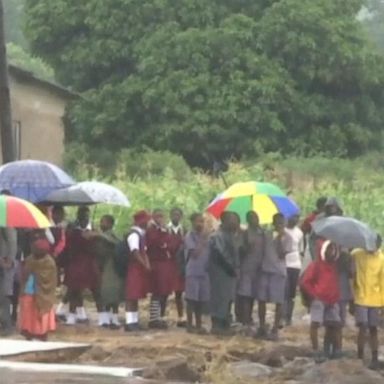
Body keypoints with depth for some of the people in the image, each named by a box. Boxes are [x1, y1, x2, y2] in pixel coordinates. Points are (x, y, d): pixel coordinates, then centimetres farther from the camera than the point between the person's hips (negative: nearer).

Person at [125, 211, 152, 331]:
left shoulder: (141, 234, 16)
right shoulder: (134, 234, -14)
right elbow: (135, 253, -23)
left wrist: (147, 265, 2)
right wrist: (145, 265, -23)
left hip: (141, 269, 10)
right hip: (134, 268, -10)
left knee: (136, 296, 11)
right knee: (131, 296, -8)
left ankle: (134, 321, 16)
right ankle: (130, 322, -8)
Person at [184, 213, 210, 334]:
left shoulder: (204, 236, 13)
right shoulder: (190, 236, -7)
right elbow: (195, 253, -17)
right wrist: (202, 240, -15)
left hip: (204, 271, 6)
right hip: (193, 272, -6)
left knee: (202, 299, 7)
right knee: (192, 299, -4)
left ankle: (198, 325, 14)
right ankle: (190, 325, 2)